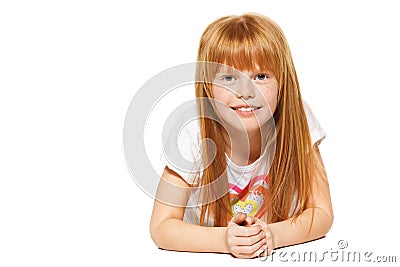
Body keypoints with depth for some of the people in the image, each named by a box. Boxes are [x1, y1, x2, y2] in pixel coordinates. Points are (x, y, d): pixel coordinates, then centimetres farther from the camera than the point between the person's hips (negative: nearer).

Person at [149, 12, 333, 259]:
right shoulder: (194, 139, -18)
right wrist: (224, 240, -30)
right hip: (207, 261, -1)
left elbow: (322, 213, -9)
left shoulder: (297, 127, -14)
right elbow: (161, 227, -15)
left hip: (283, 257, 1)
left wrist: (273, 235, -27)